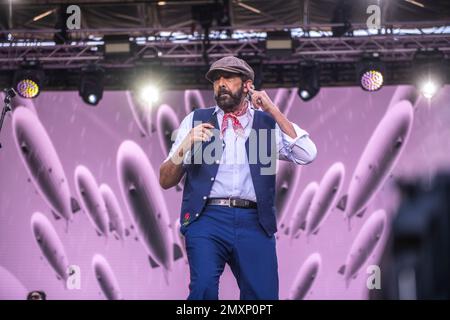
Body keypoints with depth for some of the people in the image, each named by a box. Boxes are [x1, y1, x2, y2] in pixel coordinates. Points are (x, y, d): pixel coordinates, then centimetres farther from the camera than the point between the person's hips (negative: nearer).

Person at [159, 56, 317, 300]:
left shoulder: (268, 123, 15)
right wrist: (185, 146, -8)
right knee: (204, 288, -24)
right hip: (207, 218, -1)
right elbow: (165, 181, 11)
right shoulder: (196, 120, 15)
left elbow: (307, 156, -1)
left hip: (255, 222, 1)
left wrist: (273, 111, 0)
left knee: (263, 297, -2)